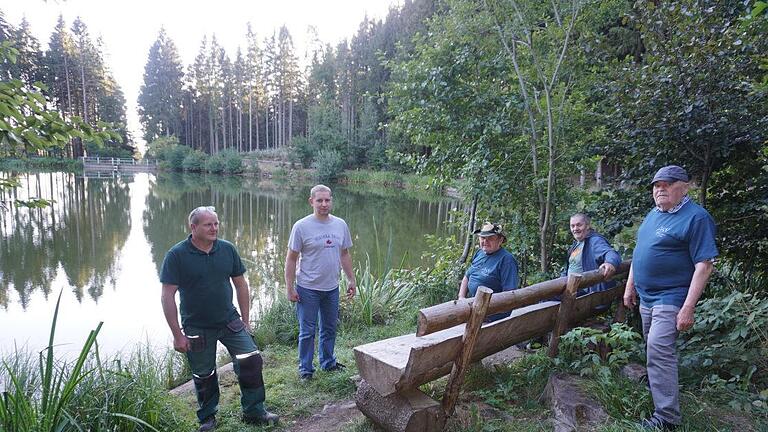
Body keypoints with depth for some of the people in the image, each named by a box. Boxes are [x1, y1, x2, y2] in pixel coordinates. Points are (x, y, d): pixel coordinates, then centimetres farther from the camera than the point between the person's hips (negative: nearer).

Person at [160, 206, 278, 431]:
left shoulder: (227, 249, -3)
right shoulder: (176, 255, -13)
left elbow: (240, 284, 6)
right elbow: (168, 296, -12)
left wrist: (245, 319, 7)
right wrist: (177, 334, -13)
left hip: (230, 321, 3)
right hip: (197, 328, -2)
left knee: (251, 361, -4)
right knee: (204, 376, 12)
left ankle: (254, 412, 15)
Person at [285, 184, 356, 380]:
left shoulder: (340, 225, 2)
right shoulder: (301, 226, -11)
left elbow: (345, 255, 12)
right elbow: (291, 259, -8)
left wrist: (351, 280, 12)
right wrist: (290, 288, -9)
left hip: (332, 288, 5)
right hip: (308, 289, -4)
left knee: (330, 328, 18)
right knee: (307, 331, 5)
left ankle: (328, 362, 37)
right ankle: (305, 369, 22)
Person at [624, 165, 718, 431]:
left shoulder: (696, 217, -13)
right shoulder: (653, 214, 11)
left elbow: (704, 265, -18)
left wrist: (688, 307, -23)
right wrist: (630, 287, 18)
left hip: (670, 298, -8)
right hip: (646, 297, 8)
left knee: (660, 350, -13)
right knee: (654, 350, 18)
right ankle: (657, 391, 35)